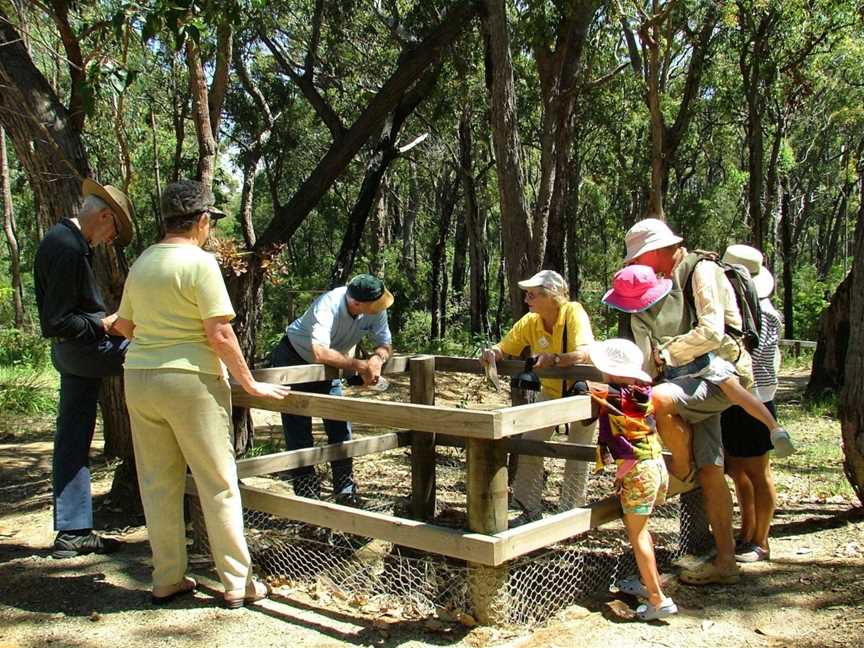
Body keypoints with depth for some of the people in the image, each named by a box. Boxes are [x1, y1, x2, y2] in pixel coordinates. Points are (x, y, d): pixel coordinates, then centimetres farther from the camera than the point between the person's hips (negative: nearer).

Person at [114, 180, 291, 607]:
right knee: (218, 484, 3)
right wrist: (250, 384, -8)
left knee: (158, 483, 14)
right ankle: (237, 583, 11)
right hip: (190, 380, -7)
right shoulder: (200, 262, -11)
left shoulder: (142, 263, 10)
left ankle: (167, 580, 23)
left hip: (139, 378, 7)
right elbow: (219, 334, -16)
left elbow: (123, 325, 18)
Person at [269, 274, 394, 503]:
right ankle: (308, 498, 3)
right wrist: (360, 366, -43)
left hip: (326, 367, 6)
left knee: (340, 425, 3)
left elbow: (385, 345, -9)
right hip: (293, 360, -6)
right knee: (298, 432, -5)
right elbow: (320, 353, -49)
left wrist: (377, 358, -32)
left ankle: (345, 492, 14)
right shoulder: (328, 306, -37)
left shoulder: (376, 311, -20)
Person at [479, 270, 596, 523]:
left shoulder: (574, 313, -29)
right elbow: (504, 348, -7)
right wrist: (492, 353, -30)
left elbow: (585, 354, -42)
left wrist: (554, 359, -57)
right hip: (551, 391, 5)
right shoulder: (530, 321, -13)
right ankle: (530, 510, 13)